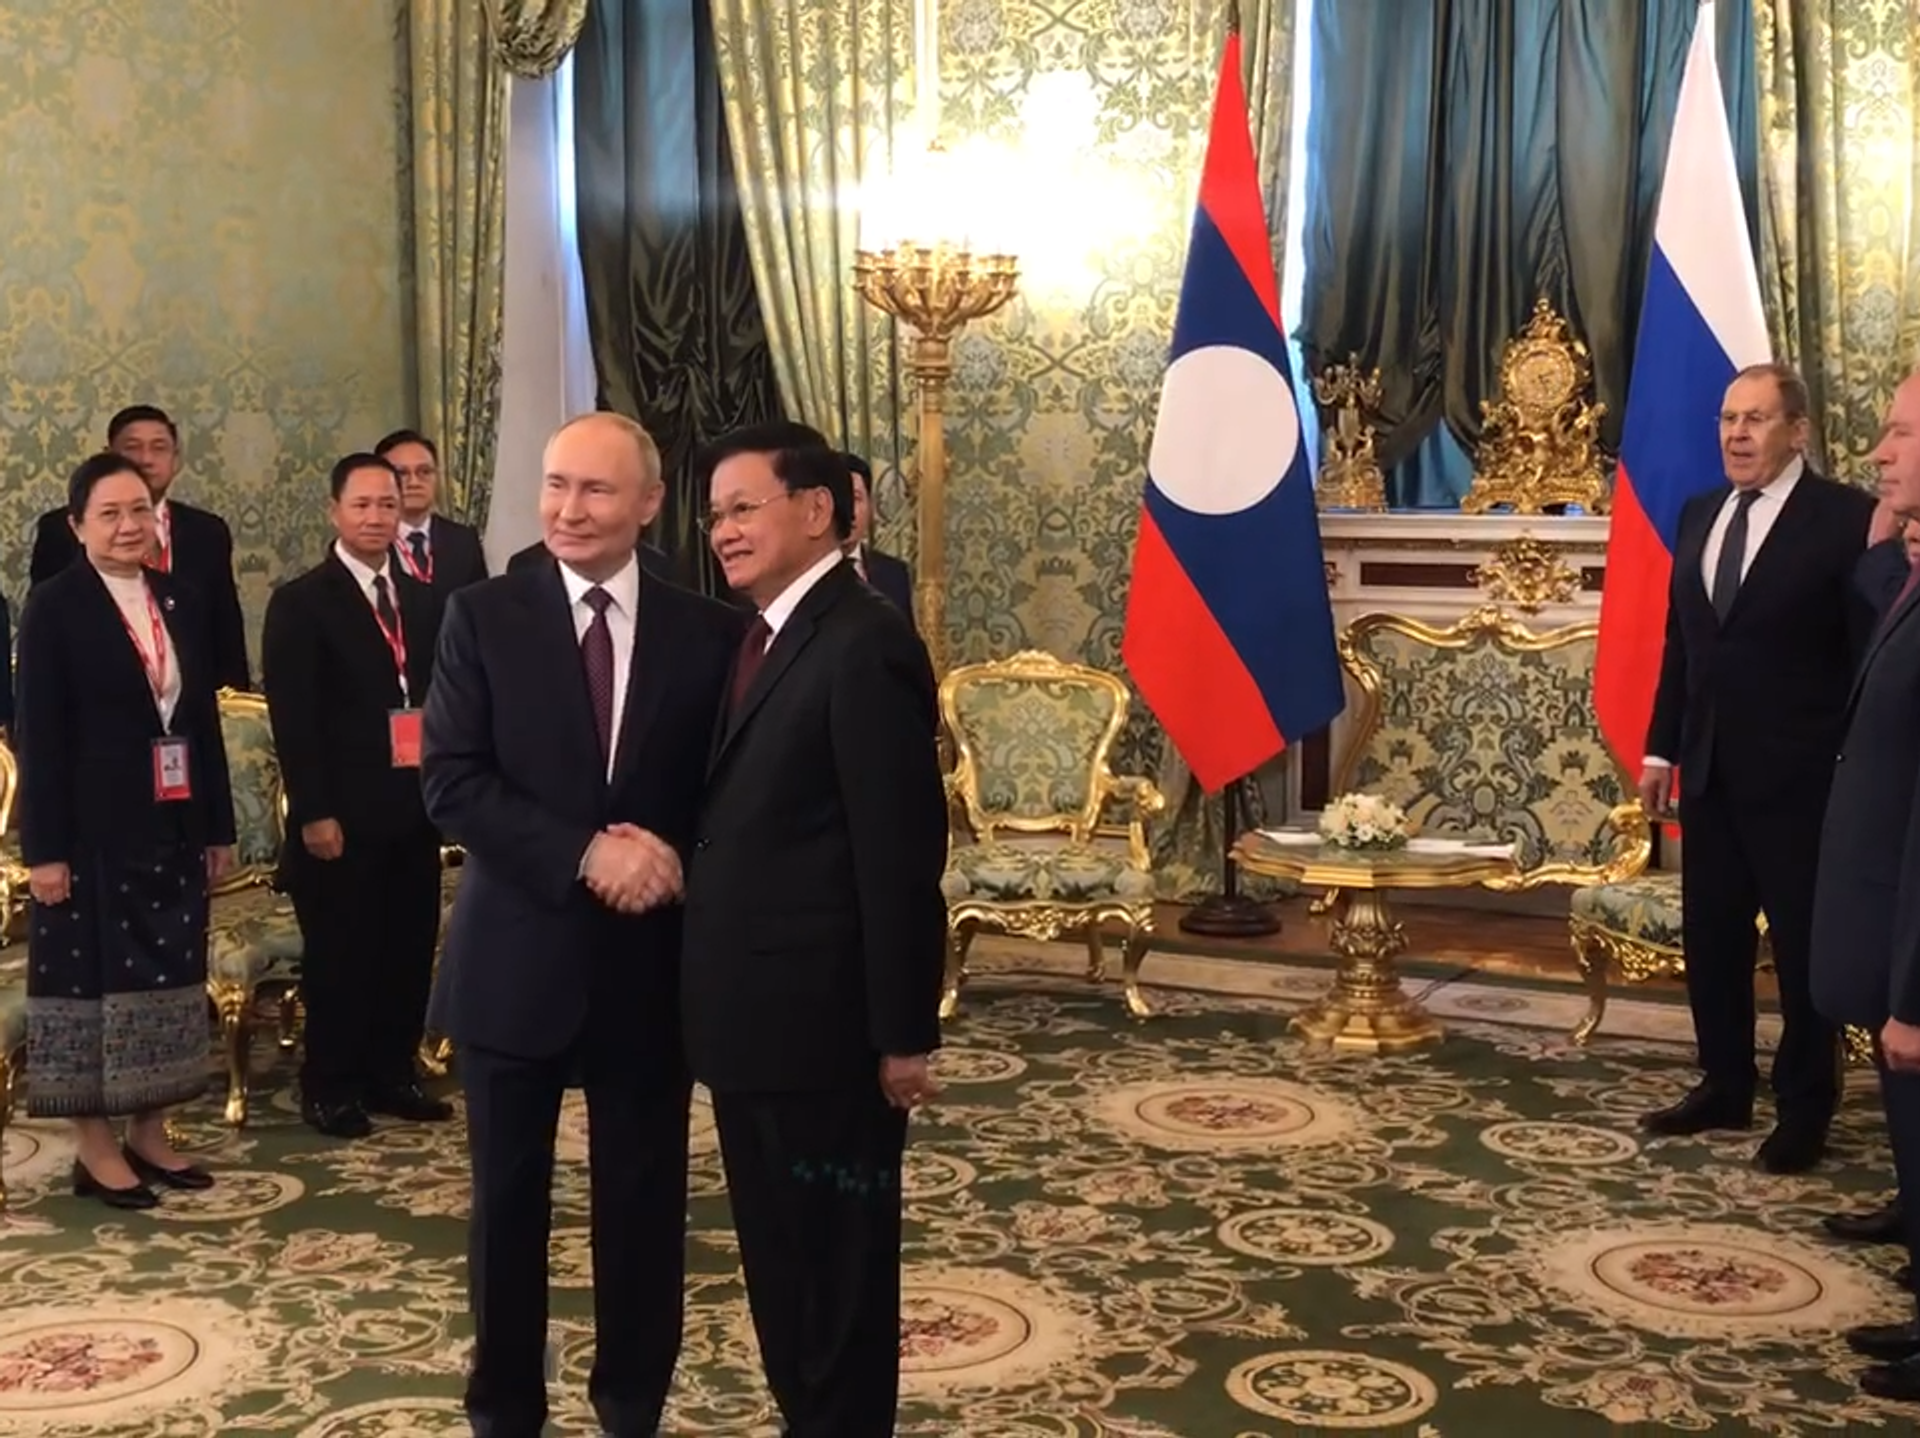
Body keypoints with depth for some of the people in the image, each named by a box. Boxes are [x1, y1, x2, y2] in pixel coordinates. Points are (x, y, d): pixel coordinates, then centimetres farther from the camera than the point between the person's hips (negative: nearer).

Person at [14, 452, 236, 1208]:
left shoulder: (179, 601, 9)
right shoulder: (53, 607, -7)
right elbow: (37, 736, -11)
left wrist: (219, 825, 10)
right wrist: (44, 848, -15)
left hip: (172, 827, 6)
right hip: (94, 830, -6)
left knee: (163, 977, 10)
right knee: (93, 976, 1)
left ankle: (149, 1134, 20)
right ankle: (96, 1149, 9)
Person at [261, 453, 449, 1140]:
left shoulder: (424, 600, 12)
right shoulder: (300, 602, -5)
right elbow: (292, 719, -10)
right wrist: (313, 813, -15)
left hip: (414, 810, 5)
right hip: (342, 816, -5)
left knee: (410, 949, 10)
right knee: (339, 955, 4)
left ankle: (392, 1076, 23)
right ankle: (330, 1088, 16)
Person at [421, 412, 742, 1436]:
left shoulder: (708, 633, 1)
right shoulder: (483, 617, -2)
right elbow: (451, 783, -10)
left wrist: (672, 861, -16)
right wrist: (586, 854, -20)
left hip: (650, 963, 1)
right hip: (515, 959, -1)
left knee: (644, 1200, 11)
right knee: (508, 1199, 10)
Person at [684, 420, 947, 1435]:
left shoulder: (863, 645, -17)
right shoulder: (766, 638, 12)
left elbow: (902, 856, -19)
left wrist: (903, 1034, -18)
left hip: (822, 1022, -9)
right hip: (753, 1018, 9)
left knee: (838, 1266, 6)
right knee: (778, 1258, 19)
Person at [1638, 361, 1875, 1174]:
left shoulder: (1845, 517, -10)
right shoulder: (1699, 516, 10)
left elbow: (1870, 654, -11)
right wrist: (1661, 749, 12)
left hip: (1798, 777, -6)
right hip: (1709, 772, 6)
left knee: (1802, 947, 6)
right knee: (1710, 938, 13)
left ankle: (1804, 1110, 19)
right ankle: (1725, 1086, 28)